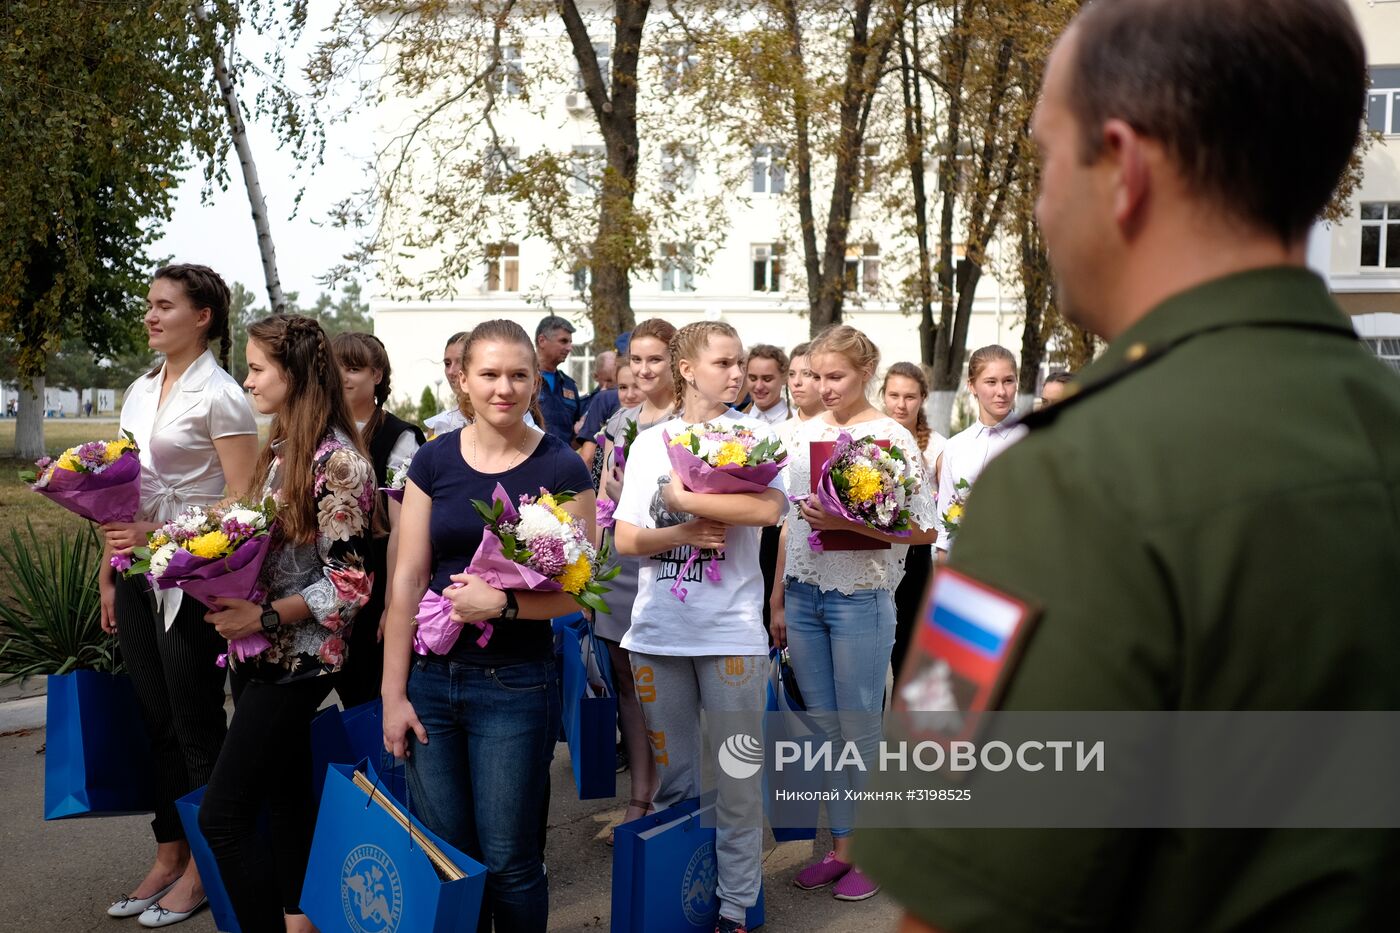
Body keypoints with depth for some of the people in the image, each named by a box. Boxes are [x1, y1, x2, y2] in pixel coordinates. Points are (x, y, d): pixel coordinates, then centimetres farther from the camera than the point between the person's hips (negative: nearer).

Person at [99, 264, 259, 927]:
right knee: (156, 720, 13)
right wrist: (108, 576, 13)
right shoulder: (140, 391, 13)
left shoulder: (219, 394, -10)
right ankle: (167, 858, 25)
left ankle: (202, 868, 16)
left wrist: (161, 536, -22)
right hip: (137, 574, 7)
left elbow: (242, 503, -15)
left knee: (196, 724, 2)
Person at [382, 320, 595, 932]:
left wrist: (504, 603, -22)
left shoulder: (561, 468, -5)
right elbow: (407, 579, 2)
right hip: (431, 678, 3)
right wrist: (394, 693, 0)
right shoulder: (434, 461, 2)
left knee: (509, 861, 3)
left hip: (515, 684, -3)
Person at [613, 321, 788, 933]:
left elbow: (769, 508, -19)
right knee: (671, 781, 13)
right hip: (657, 630, 3)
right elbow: (624, 539, 5)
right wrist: (683, 533, -12)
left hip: (731, 631, -2)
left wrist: (680, 498, -12)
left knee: (737, 780, 4)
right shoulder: (650, 442, 9)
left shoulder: (753, 434, 0)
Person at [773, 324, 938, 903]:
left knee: (861, 732, 4)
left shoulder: (892, 437, -7)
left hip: (860, 599, -5)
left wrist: (847, 522, -22)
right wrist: (778, 600, 12)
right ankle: (840, 846, 25)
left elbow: (923, 530, -11)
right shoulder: (805, 434, 8)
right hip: (803, 596, 5)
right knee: (825, 730, 12)